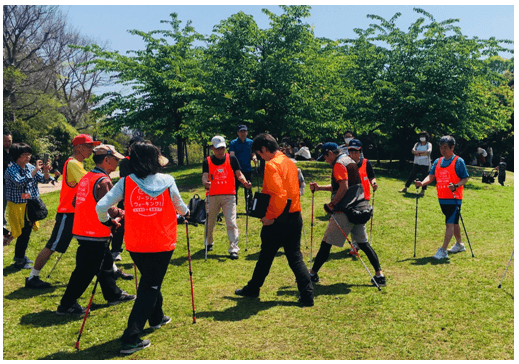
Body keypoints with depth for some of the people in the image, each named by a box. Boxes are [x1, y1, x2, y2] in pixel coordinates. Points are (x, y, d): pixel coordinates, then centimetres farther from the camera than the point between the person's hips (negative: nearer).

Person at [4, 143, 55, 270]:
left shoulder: (30, 167, 4)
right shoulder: (11, 169, -13)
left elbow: (43, 180, 2)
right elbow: (20, 182, -28)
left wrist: (46, 172, -19)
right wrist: (35, 170, -28)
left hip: (31, 205, 6)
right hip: (18, 206, -6)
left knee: (27, 231, 16)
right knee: (23, 233, -3)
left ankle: (21, 255, 33)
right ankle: (19, 261, 10)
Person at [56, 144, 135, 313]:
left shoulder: (86, 177, 11)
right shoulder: (103, 181, -18)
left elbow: (76, 202, 17)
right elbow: (107, 209, -24)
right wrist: (122, 213, -6)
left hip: (82, 230, 10)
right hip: (96, 235, -10)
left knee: (106, 264, 21)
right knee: (85, 271, -1)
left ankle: (114, 294, 34)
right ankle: (66, 305, 7)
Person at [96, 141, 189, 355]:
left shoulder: (126, 182, -5)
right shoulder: (167, 181, -6)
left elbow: (101, 206, -10)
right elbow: (179, 206, 8)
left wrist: (106, 221, 11)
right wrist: (186, 212, 31)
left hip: (135, 245, 3)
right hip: (162, 244, -3)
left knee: (150, 281, 27)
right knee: (150, 287, 5)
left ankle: (156, 317, 45)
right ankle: (131, 339, -2)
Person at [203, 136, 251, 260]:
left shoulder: (232, 159, 3)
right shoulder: (207, 161, 3)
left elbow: (238, 174, -2)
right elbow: (205, 176, -10)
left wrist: (245, 182, -22)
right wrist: (206, 183, -33)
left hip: (229, 195, -1)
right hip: (213, 195, 1)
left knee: (231, 223, -8)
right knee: (210, 222, 14)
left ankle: (233, 249, -4)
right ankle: (209, 242, 38)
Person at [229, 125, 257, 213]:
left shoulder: (250, 142, 8)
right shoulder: (233, 143, -1)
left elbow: (253, 154, 14)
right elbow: (232, 155, -12)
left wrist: (254, 158, -9)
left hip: (247, 170, 2)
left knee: (248, 190, 7)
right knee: (234, 189, 2)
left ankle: (249, 208, 16)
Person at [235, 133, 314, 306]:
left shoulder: (272, 164, -15)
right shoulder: (290, 162, 12)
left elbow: (278, 194, -25)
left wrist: (270, 216, -16)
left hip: (278, 220, -7)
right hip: (295, 217, 7)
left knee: (266, 256, 10)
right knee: (295, 257, 10)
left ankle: (253, 289, 28)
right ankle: (307, 296, 7)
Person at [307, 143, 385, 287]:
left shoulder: (339, 164, -11)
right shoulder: (350, 161, 19)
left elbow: (344, 188, -22)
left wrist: (333, 203, -13)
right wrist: (319, 187, 19)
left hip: (344, 210, -9)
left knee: (326, 242, 0)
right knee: (363, 243, 13)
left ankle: (313, 274, 9)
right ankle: (379, 274, 11)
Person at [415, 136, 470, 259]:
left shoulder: (459, 161, -6)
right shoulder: (438, 162, 11)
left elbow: (465, 178, -6)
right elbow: (431, 176, 7)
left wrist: (456, 186, -25)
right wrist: (422, 183, -13)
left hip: (454, 198, -6)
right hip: (442, 198, 6)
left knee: (450, 224, -9)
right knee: (453, 223, 20)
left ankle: (443, 250, -10)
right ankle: (459, 244, 37)